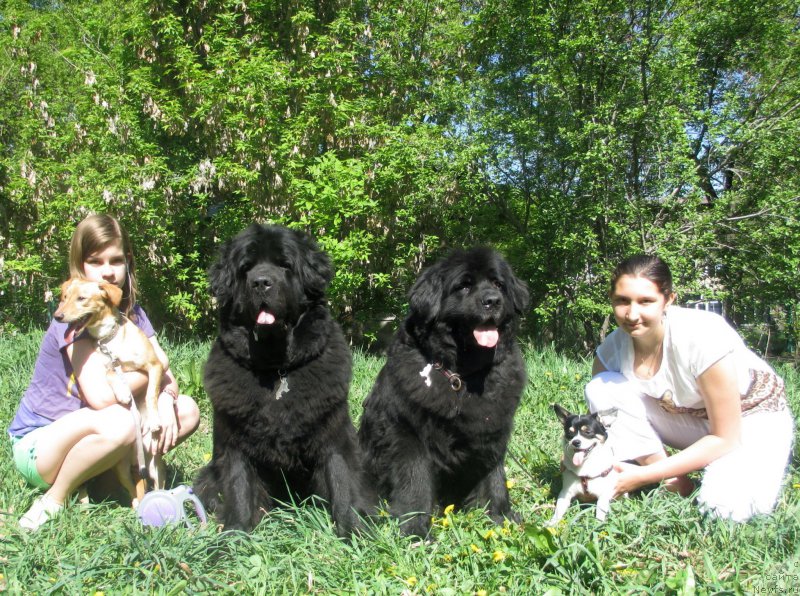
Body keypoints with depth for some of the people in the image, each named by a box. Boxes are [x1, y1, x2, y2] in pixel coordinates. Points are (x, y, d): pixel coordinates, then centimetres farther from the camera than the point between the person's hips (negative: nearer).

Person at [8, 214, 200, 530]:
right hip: (38, 442, -6)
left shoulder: (133, 315, 0)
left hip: (84, 434, 6)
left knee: (186, 410, -9)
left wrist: (165, 400, -27)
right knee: (118, 423, -37)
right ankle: (54, 500, -11)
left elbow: (168, 379, -5)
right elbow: (100, 396, -33)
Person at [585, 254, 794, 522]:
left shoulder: (703, 338, -33)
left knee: (726, 507, -32)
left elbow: (724, 438, -25)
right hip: (690, 416, 4)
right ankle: (672, 483, -10)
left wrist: (644, 475, -29)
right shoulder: (612, 348, -18)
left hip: (753, 415, -4)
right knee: (602, 388, -20)